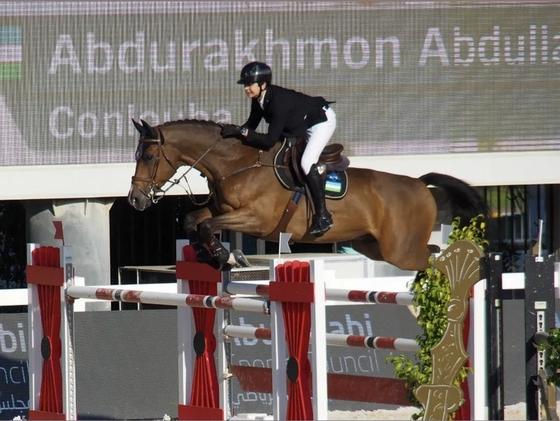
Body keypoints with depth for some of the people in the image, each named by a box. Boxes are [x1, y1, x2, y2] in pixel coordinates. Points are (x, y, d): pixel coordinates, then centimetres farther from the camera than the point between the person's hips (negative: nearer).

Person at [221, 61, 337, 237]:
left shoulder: (278, 102, -36)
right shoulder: (258, 100, -11)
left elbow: (270, 140, -37)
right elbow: (252, 125, 0)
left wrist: (242, 131, -39)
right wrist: (234, 132, -17)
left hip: (322, 121, -10)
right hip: (301, 126, 10)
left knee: (307, 163, -24)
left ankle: (323, 215, -17)